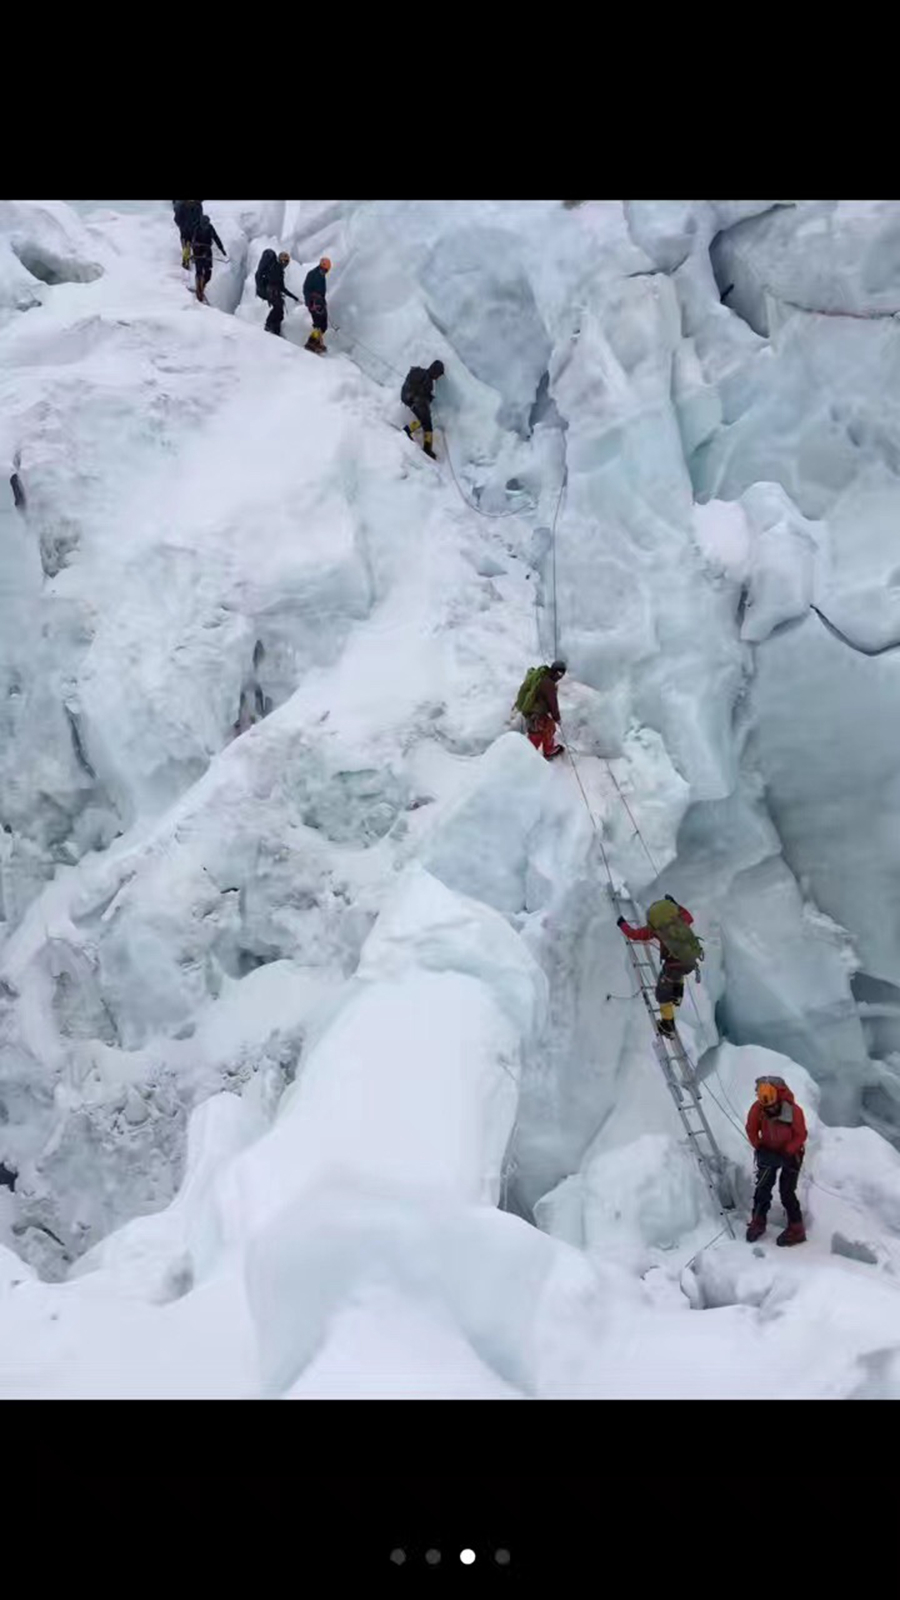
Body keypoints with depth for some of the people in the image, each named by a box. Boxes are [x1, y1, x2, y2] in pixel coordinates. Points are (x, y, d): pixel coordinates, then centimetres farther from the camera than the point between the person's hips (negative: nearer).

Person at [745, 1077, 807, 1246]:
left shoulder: (794, 1111, -30)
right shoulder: (757, 1109, -22)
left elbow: (800, 1135, -19)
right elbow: (751, 1130, -5)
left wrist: (786, 1154, -23)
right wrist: (760, 1148, -13)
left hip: (791, 1153, -3)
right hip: (769, 1152, 3)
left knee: (786, 1191, -5)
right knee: (762, 1187, 3)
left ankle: (796, 1229, 6)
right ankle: (758, 1222, 19)